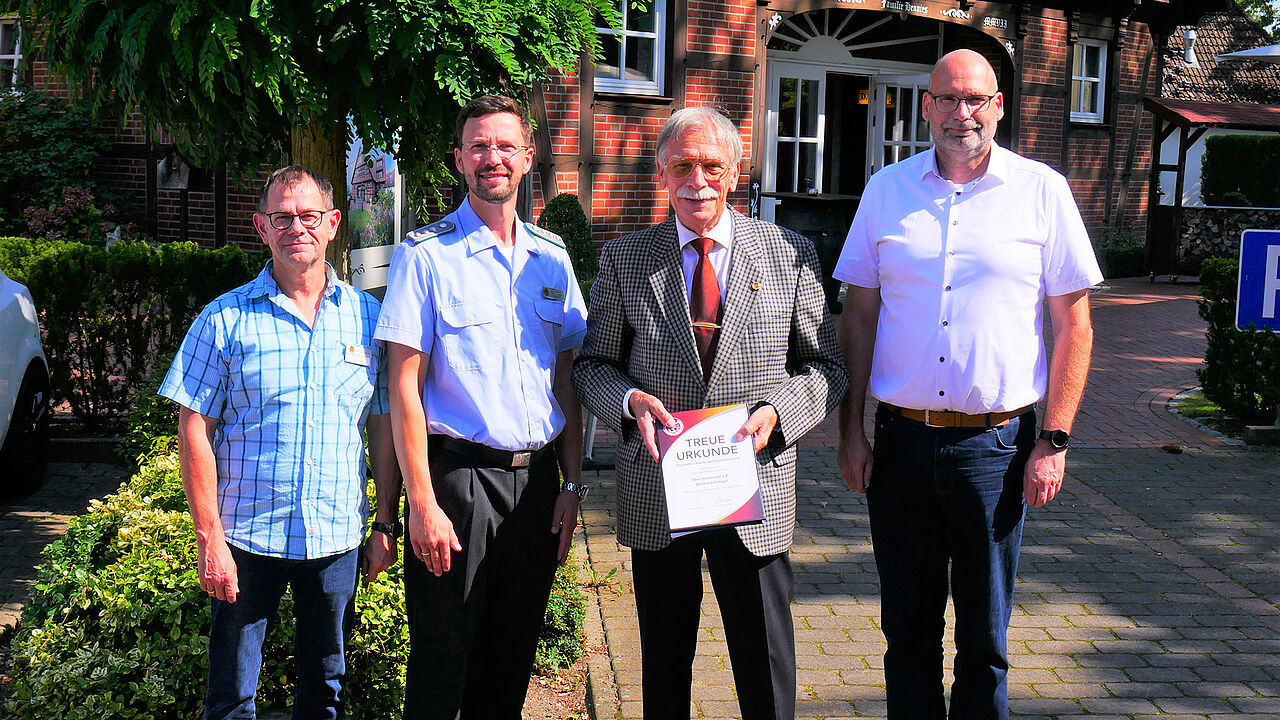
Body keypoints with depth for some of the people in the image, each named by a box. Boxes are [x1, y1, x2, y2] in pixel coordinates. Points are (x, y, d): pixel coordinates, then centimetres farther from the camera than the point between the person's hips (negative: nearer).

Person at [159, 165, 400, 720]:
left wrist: (386, 526, 5)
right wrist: (209, 538, -9)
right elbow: (194, 431, -4)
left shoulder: (367, 316, 4)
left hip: (338, 538, 2)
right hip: (246, 537, -2)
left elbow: (384, 427, 7)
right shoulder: (225, 319, -3)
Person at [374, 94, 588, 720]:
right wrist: (422, 503, -14)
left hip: (536, 477, 4)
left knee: (512, 664, 14)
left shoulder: (551, 257, 10)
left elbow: (565, 380, 12)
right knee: (441, 666, 4)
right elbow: (404, 388, -8)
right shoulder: (425, 255, -5)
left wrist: (572, 485, 7)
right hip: (458, 476, -4)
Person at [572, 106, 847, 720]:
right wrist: (630, 399, -13)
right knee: (663, 667, 15)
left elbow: (825, 365, 6)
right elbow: (592, 364, 8)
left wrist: (776, 411, -13)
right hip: (656, 492, 1)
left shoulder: (790, 255, 2)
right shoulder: (624, 259, 3)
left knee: (766, 670, 8)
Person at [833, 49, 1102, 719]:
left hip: (996, 446, -2)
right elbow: (858, 316, 8)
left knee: (983, 639, 9)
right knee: (907, 630, 13)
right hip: (901, 440, 2)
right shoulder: (887, 189, 6)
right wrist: (850, 431, 3)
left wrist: (1054, 442, -5)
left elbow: (1073, 322, 1)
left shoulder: (1041, 191, -1)